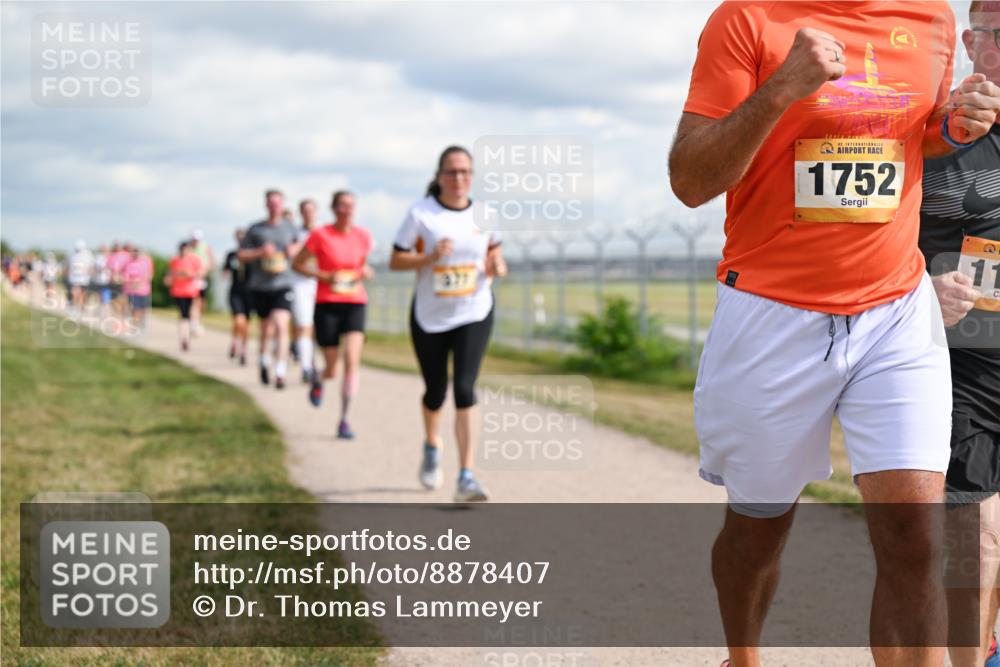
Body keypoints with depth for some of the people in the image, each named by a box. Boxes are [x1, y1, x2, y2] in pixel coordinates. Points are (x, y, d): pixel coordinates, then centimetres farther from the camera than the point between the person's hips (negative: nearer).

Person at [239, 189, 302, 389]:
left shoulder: (290, 228, 5)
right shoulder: (255, 229, 0)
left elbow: (298, 243, 23)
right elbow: (242, 255, 2)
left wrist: (295, 249, 0)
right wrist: (260, 252, -15)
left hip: (283, 285, -1)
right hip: (260, 286, 1)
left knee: (281, 326, -17)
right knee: (266, 329, 12)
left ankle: (280, 373, -19)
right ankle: (264, 362, 39)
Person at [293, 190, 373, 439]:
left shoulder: (363, 236, 5)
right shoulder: (320, 235, -6)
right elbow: (297, 264, 1)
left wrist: (365, 272, 0)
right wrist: (324, 276, -12)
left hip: (355, 304, 2)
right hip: (327, 305, -2)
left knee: (352, 360, -17)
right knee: (332, 370, 2)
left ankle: (344, 419, -9)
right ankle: (318, 379, 41)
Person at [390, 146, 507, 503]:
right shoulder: (421, 213, -9)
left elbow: (494, 252, 12)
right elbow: (395, 261, -8)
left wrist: (497, 266, -11)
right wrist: (430, 258, -25)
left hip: (474, 315, 0)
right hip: (429, 316, 0)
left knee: (465, 389, -15)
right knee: (435, 391, 12)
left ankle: (466, 477, -16)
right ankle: (432, 446, 47)